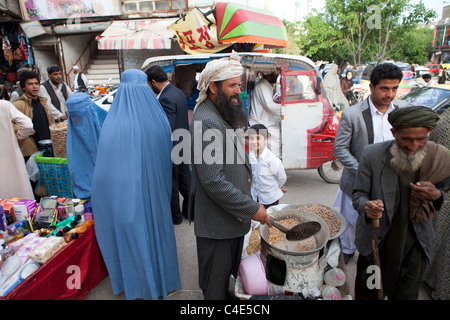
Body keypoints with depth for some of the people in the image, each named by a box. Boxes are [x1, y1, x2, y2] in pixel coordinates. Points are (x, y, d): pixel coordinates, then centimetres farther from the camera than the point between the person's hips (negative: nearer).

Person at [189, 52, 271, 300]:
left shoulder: (225, 116, 10)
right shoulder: (206, 122, -23)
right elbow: (213, 182, -28)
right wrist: (252, 209, -22)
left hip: (234, 217, 10)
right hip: (217, 223, -9)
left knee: (230, 275, 27)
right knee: (215, 288, 12)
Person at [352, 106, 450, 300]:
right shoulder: (372, 154, -16)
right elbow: (359, 195, -8)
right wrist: (366, 207, -32)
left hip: (414, 247, 1)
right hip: (375, 244, -1)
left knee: (406, 295, 16)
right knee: (366, 294, 18)